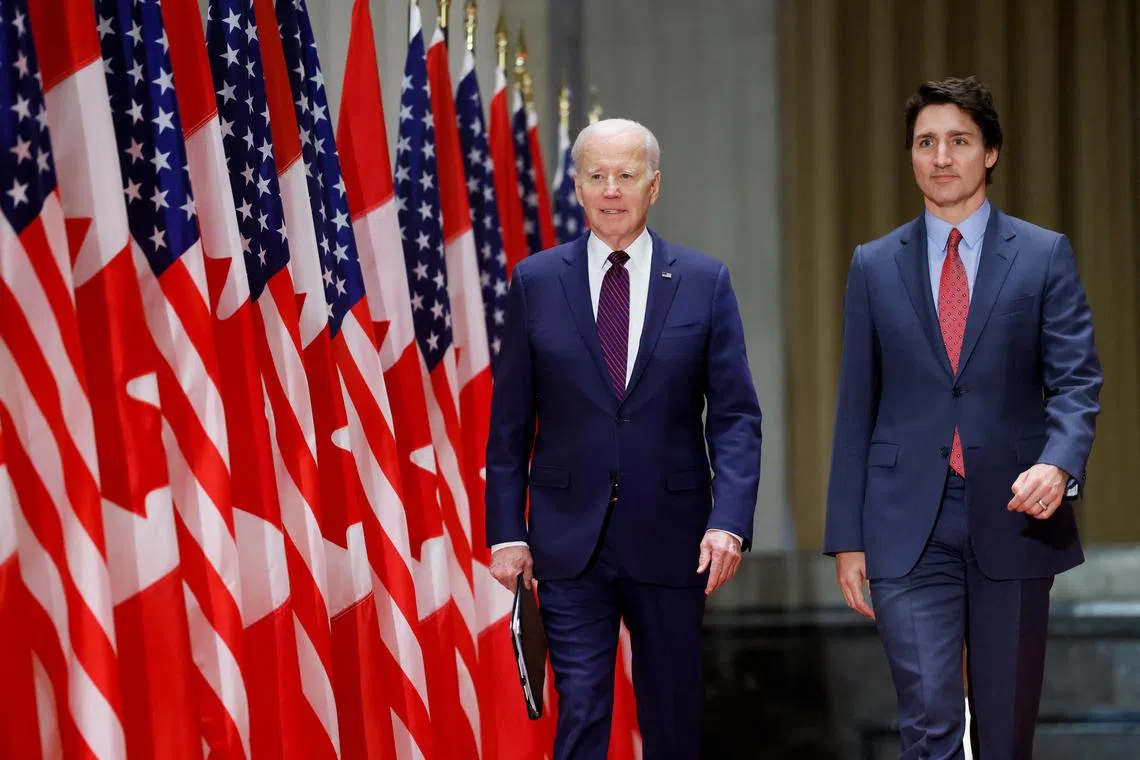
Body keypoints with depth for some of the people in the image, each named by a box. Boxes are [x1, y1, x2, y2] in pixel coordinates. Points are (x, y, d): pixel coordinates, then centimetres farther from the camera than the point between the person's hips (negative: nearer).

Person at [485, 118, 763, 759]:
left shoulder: (704, 282, 2)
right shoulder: (536, 282, 3)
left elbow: (735, 415, -1)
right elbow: (510, 421, 5)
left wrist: (729, 521, -14)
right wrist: (507, 531, -1)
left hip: (670, 538, 1)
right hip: (569, 540, 0)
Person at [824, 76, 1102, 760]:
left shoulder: (1044, 256, 4)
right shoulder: (877, 266, 9)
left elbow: (1076, 380, -2)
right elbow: (857, 407, 10)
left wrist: (1059, 464, -23)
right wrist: (848, 537, 5)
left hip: (1013, 520, 0)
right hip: (909, 525, 0)